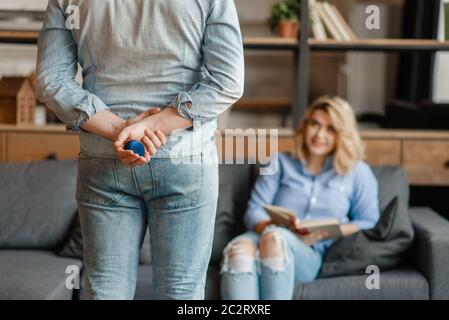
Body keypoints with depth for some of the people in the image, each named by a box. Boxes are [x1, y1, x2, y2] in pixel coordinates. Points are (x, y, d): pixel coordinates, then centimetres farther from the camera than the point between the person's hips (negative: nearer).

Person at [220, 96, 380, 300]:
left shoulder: (357, 172, 20)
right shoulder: (280, 163, 23)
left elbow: (369, 223, 15)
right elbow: (254, 210, 13)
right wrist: (270, 227, -11)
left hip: (312, 254, -1)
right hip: (266, 238, 2)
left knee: (275, 237, -38)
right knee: (238, 249, -36)